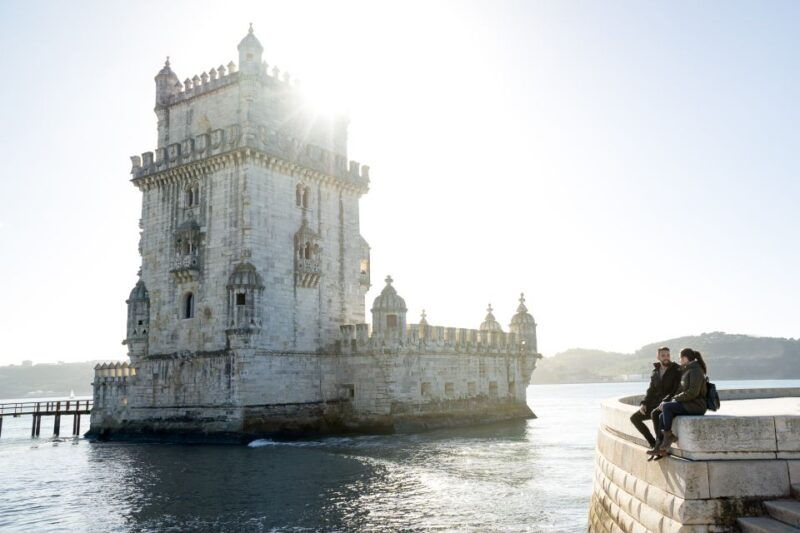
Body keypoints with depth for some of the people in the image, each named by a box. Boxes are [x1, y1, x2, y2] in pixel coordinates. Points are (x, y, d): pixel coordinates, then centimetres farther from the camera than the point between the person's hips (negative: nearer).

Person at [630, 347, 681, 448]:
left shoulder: (677, 370, -8)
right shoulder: (655, 372, 10)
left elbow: (677, 390, -15)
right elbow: (651, 390, 11)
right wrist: (644, 403, -5)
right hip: (656, 403, 7)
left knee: (654, 414, -36)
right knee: (634, 418, -6)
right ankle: (653, 443, 0)